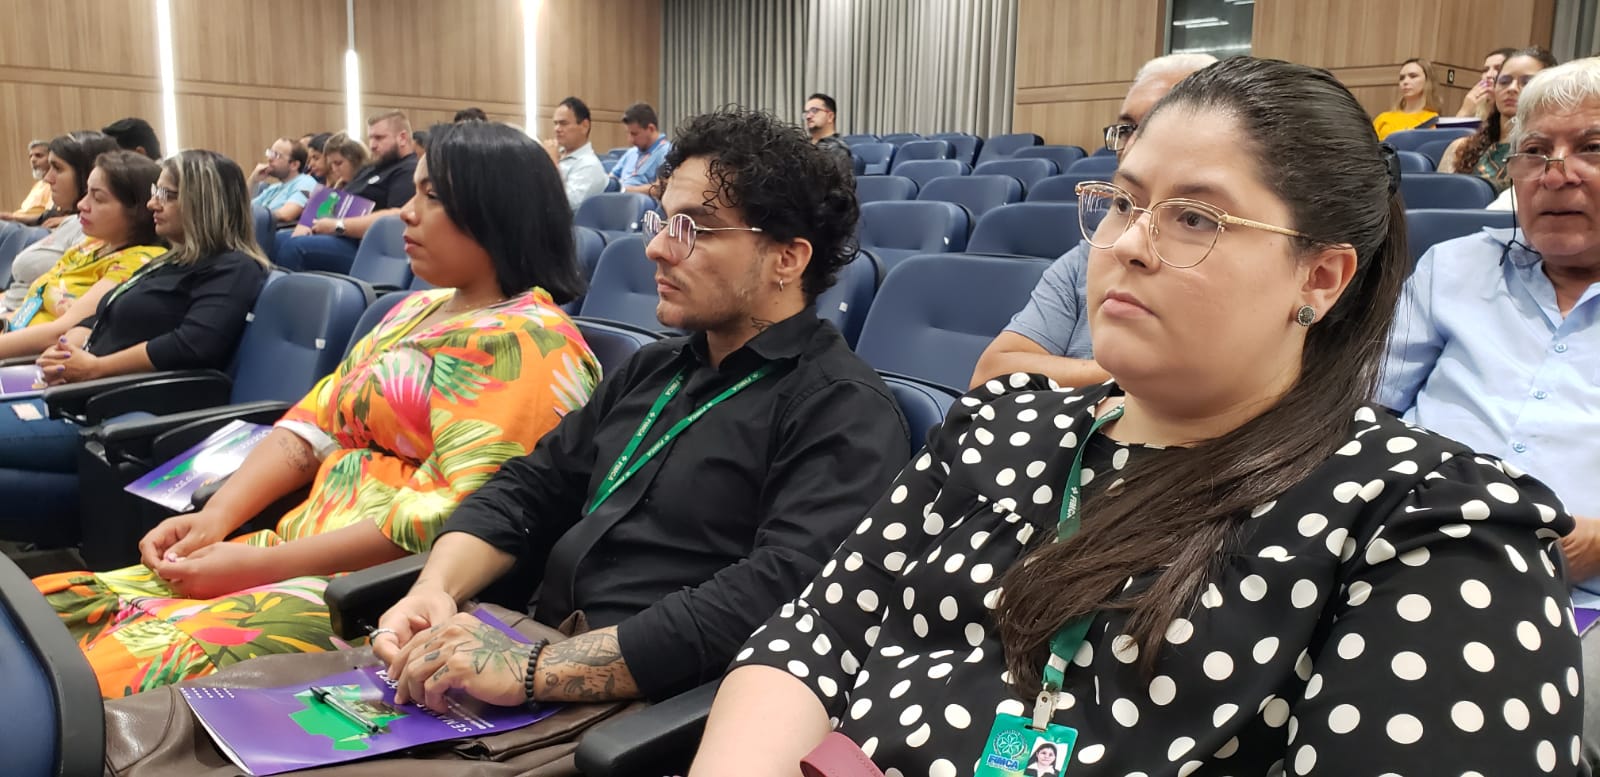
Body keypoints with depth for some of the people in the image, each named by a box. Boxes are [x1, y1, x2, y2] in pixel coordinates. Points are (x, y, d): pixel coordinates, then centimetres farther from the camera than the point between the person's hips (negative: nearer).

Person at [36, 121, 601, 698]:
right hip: (308, 554, 9)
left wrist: (266, 564, -18)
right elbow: (311, 427, 15)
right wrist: (215, 516, -2)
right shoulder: (418, 310, 19)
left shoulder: (527, 341, -11)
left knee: (145, 668, -27)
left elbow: (461, 512, -21)